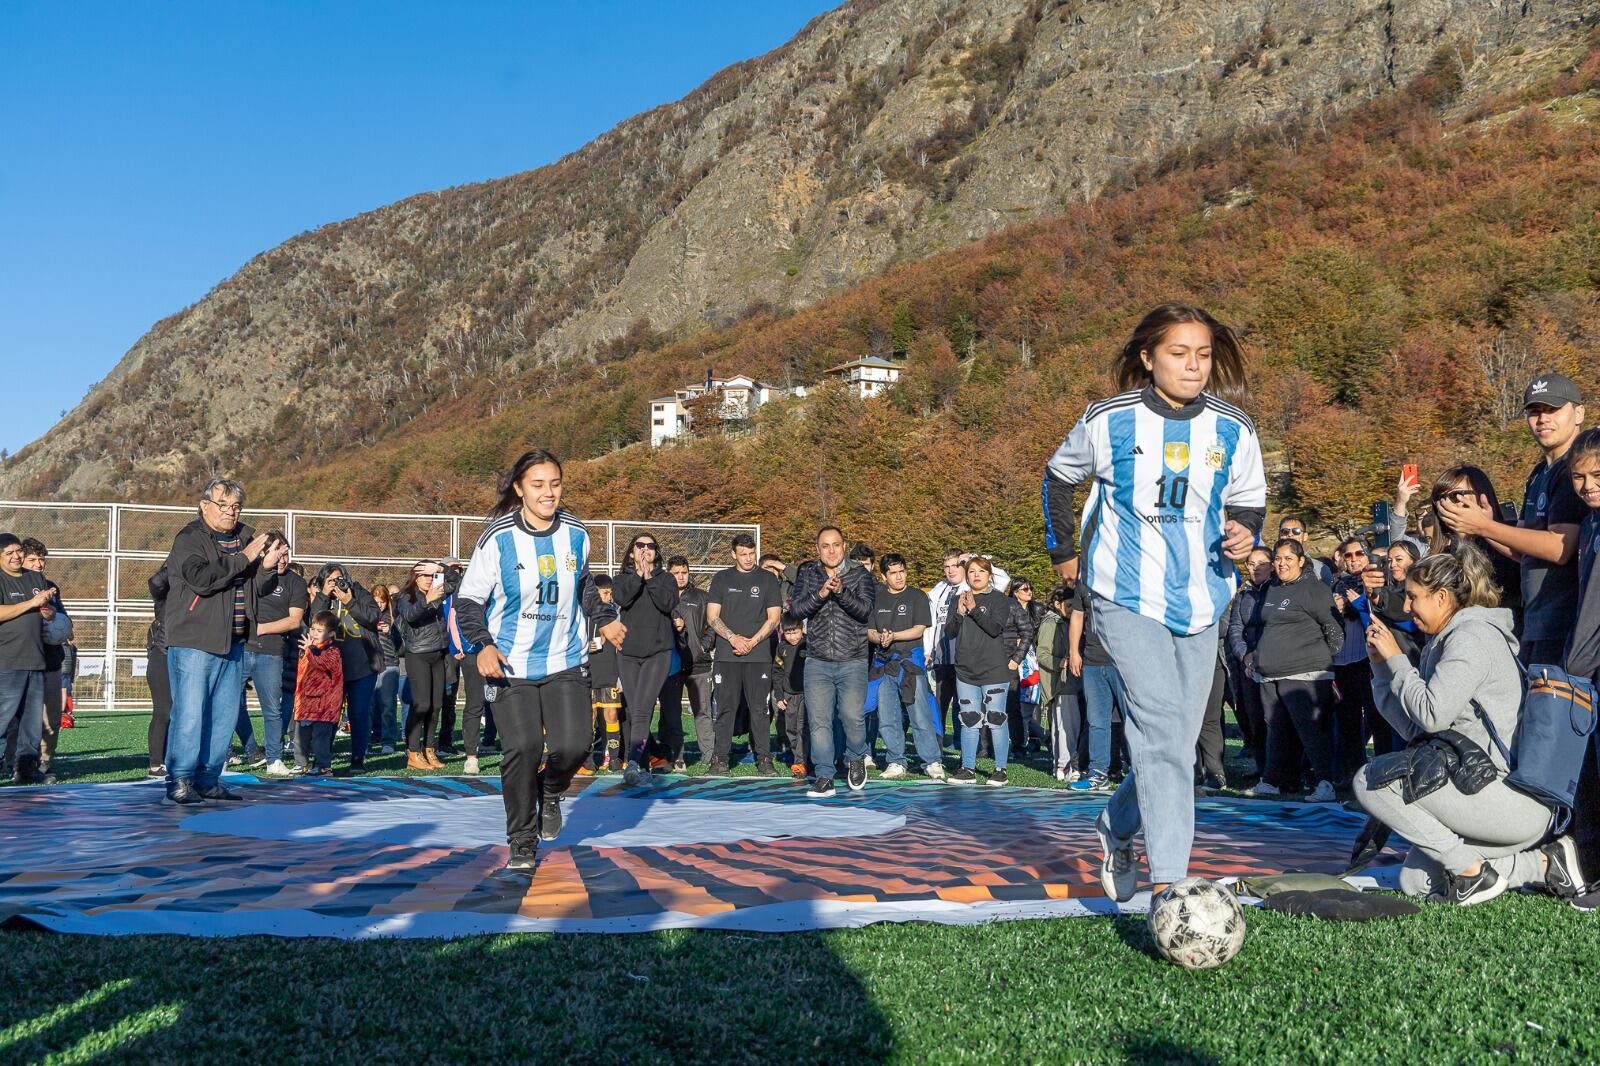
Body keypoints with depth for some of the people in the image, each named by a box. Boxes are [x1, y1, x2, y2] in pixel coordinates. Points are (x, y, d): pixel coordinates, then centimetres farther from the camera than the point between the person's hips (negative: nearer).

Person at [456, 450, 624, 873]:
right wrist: (483, 645, -19)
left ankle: (550, 792, 26)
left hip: (566, 662, 3)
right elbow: (468, 600, -5)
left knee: (572, 744, -10)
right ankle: (522, 841, 12)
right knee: (522, 749, -9)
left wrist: (606, 619, 15)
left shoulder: (576, 534, 0)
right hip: (509, 664, -2)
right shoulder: (498, 538, -10)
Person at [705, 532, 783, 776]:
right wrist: (733, 638, -9)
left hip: (759, 655, -1)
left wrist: (752, 642, -8)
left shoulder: (768, 579, 8)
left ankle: (764, 758, 4)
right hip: (726, 655, 1)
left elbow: (774, 618, 4)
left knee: (759, 708, -1)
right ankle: (721, 759, 7)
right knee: (724, 708, 1)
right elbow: (712, 616, 5)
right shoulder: (722, 579, 10)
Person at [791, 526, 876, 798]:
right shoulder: (807, 575, 9)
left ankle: (856, 760, 21)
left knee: (853, 716, -8)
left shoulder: (860, 576, 4)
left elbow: (865, 610, -10)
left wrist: (841, 592, -24)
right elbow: (796, 609, -3)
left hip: (853, 662, -2)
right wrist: (820, 594, -18)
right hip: (817, 663, 2)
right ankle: (824, 778, 5)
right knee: (818, 720, -2)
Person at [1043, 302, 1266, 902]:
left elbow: (1249, 500, 15)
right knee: (1162, 730, -19)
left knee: (1174, 740, 10)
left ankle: (1117, 828, 37)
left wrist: (1244, 532, -8)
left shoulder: (1233, 431, 1)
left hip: (1200, 603, 4)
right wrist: (1063, 553, 13)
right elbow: (1059, 477, 11)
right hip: (1127, 598, -4)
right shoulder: (1108, 421, -6)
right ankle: (1168, 883, -17)